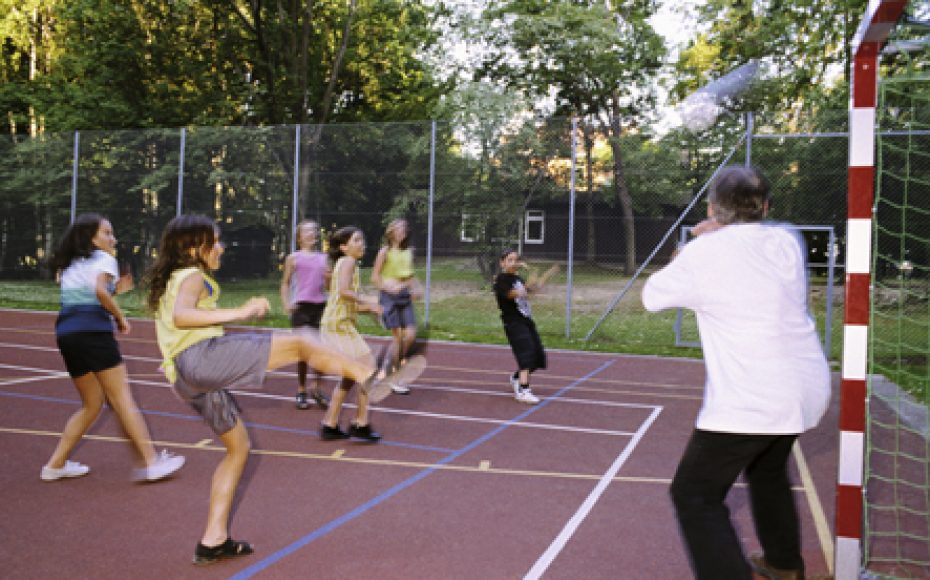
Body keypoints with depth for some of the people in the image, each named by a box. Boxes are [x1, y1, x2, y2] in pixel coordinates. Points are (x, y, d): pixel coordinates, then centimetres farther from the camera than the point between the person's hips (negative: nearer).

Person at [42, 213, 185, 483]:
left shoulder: (69, 265, 26)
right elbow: (100, 291, -17)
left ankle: (55, 465, 19)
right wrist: (120, 317, -6)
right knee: (122, 399, -5)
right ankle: (151, 462, -5)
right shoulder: (104, 259, 2)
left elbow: (83, 296, 18)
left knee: (92, 404, 18)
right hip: (93, 331, -8)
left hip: (65, 333, 8)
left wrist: (115, 289, 18)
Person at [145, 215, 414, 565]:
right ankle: (369, 374, -8)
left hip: (186, 378, 10)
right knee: (301, 343, -15)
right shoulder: (192, 276, -4)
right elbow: (181, 316, -25)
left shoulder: (170, 280, 27)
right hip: (202, 356, -10)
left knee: (238, 446, 17)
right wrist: (239, 313, -34)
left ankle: (213, 541, 19)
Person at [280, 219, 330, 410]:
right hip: (302, 307, -3)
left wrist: (329, 277, -7)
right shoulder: (294, 258, 3)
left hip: (321, 306, 3)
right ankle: (301, 391, 13)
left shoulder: (323, 258, 11)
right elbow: (285, 283, 5)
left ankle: (317, 389, 14)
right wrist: (286, 303, -8)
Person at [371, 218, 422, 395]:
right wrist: (388, 288, -17)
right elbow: (374, 277, -4)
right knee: (397, 336, -5)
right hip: (389, 295, -5)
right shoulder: (386, 251, -3)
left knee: (411, 335, -7)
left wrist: (416, 288, 4)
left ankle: (399, 360, 20)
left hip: (405, 296, 5)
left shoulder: (408, 251, 12)